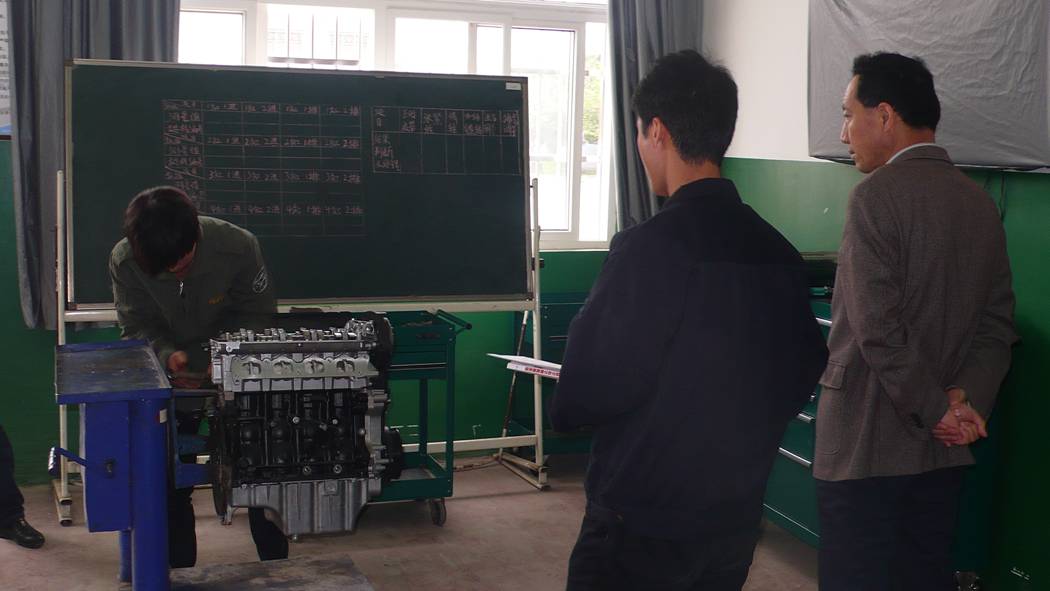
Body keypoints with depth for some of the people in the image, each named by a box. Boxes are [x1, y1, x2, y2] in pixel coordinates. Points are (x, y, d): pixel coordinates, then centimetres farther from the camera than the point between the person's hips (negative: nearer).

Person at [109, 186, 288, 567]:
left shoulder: (238, 247, -26)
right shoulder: (124, 262, -21)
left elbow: (258, 318, -15)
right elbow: (137, 328, -12)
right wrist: (167, 355, -33)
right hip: (170, 376, 1)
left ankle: (276, 566, 21)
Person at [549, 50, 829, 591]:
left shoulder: (647, 247, -20)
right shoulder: (778, 253, -1)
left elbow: (578, 400, -18)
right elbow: (801, 377, 9)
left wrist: (565, 407, 4)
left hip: (640, 525, -6)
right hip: (737, 519, 6)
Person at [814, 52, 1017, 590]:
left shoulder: (876, 194, -14)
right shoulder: (980, 202, 9)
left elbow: (878, 330, -20)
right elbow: (998, 324, 6)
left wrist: (938, 410, -11)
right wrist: (967, 399, -5)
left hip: (864, 446, -7)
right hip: (943, 450, 7)